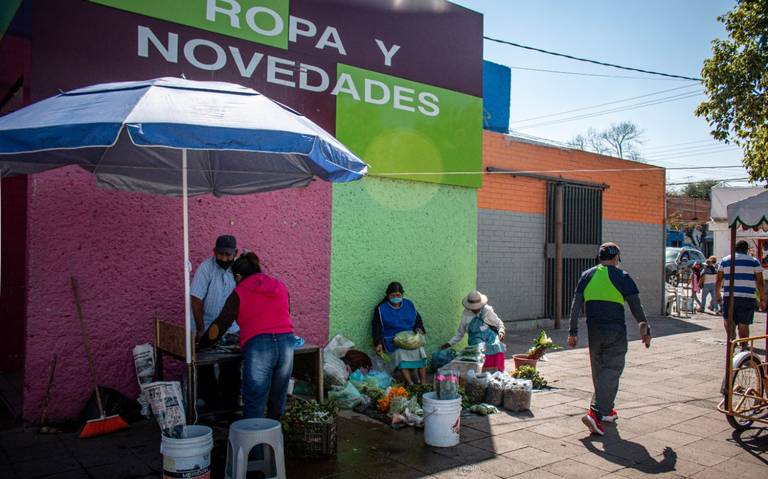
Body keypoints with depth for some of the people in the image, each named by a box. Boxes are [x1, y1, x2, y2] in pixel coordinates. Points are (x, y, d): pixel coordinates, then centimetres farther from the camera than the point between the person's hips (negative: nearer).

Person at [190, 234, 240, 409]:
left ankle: (230, 405, 23)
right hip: (208, 331, -3)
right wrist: (200, 330, -15)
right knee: (206, 371, 5)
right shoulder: (206, 268, -15)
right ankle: (208, 406, 20)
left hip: (232, 331, 3)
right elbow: (196, 300, -15)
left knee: (232, 371, 8)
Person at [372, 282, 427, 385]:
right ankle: (410, 384, -27)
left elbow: (418, 319, 18)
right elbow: (376, 328, 0)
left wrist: (419, 328, -2)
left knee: (419, 350, -19)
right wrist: (378, 344, -11)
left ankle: (423, 383, -14)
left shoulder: (409, 304, 8)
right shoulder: (381, 309, 0)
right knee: (400, 352, -27)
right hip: (393, 340, -3)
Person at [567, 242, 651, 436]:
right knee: (612, 371, -2)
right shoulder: (622, 277, -4)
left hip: (593, 331, 4)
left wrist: (573, 332, 6)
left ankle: (606, 411, 30)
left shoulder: (587, 275, 6)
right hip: (616, 332, -4)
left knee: (598, 371, 17)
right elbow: (636, 307, -3)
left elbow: (576, 306, 2)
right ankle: (595, 413, -15)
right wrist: (645, 330, 9)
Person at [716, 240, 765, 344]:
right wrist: (762, 299, 6)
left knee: (727, 319, 14)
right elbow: (759, 282, 1)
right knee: (744, 324, 3)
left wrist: (718, 295, 16)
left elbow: (719, 280, 8)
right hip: (747, 298, -1)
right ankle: (743, 346, 6)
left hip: (729, 296, 1)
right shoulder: (754, 261, 6)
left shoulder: (725, 260, 10)